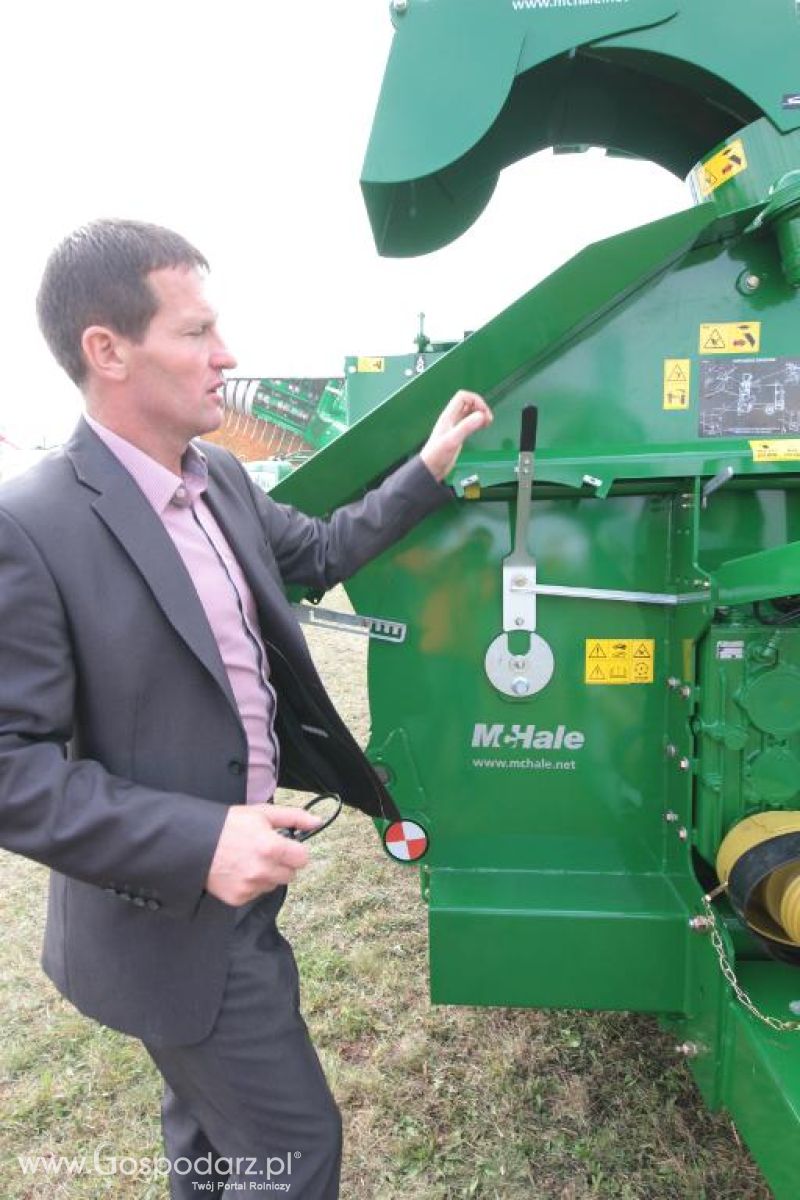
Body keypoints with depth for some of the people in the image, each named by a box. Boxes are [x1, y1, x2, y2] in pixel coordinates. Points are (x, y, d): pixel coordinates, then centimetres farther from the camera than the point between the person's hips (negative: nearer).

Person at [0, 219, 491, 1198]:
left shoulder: (220, 479, -1)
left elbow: (321, 550, 13)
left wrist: (430, 468, 10)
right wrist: (198, 844, -28)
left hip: (234, 886, 7)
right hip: (174, 920, -7)